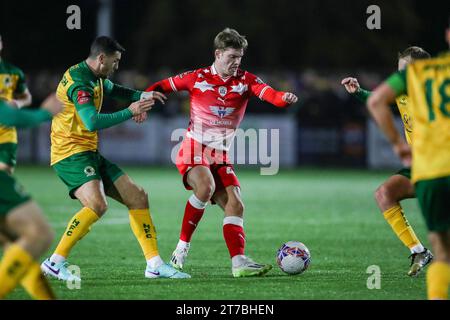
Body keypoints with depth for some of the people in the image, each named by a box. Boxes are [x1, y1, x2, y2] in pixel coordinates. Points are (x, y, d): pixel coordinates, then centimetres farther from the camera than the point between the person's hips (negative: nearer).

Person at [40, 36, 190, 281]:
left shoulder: (97, 79, 14)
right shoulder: (79, 81, -17)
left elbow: (112, 90, 38)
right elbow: (92, 122, -30)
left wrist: (142, 96, 19)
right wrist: (130, 112, -24)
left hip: (90, 152, 10)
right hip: (71, 153, -10)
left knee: (137, 198, 5)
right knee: (97, 205, -30)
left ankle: (155, 265, 8)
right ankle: (55, 263, -21)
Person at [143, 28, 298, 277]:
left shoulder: (246, 81, 0)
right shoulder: (198, 78, -4)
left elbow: (268, 93, -19)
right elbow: (161, 87, 8)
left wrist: (284, 98, -41)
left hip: (220, 155, 4)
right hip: (194, 149, -4)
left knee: (234, 204, -7)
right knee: (206, 187, -30)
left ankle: (239, 262, -9)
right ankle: (182, 248, -18)